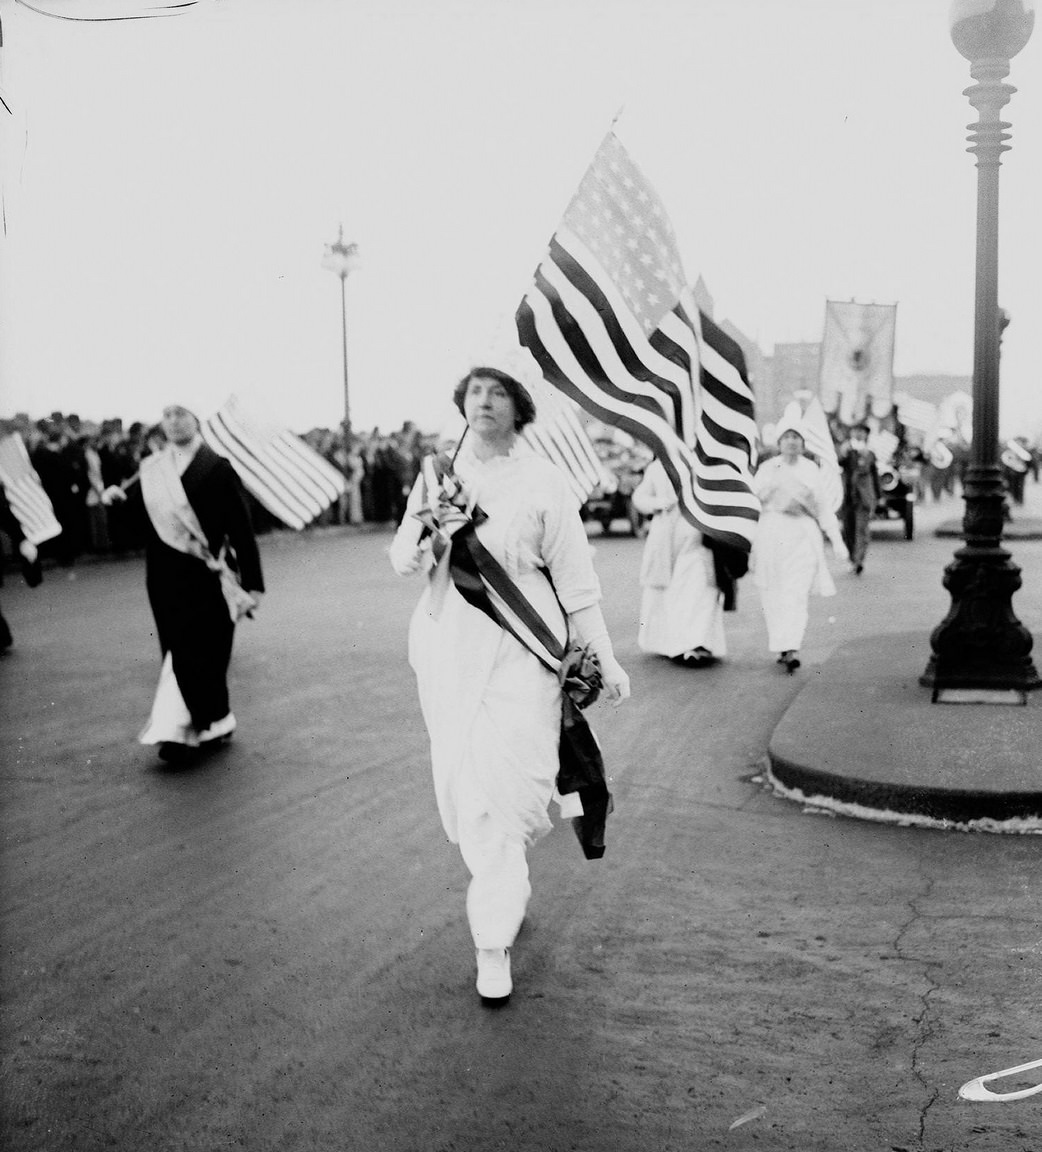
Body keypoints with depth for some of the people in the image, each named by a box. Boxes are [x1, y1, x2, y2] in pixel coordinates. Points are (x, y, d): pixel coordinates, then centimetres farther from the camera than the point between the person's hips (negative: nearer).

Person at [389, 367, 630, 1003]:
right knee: (461, 781, 4)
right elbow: (402, 561, 5)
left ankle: (494, 940, 0)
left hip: (522, 647, -3)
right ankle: (505, 896, 30)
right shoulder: (438, 473, 9)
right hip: (449, 644, 3)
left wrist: (604, 657, 2)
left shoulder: (543, 480, 2)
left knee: (513, 784, -10)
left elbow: (575, 576, 3)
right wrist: (426, 527, -17)